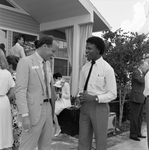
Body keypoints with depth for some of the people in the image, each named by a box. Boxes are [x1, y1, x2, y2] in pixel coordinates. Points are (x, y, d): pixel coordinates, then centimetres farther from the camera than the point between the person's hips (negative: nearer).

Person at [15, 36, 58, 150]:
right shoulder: (26, 62, -10)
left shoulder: (47, 63, 13)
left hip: (48, 109, 7)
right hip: (34, 111, -7)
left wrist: (53, 107, 11)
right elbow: (20, 90, -16)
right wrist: (25, 115, -21)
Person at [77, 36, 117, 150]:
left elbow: (112, 94, -10)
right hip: (85, 106, 5)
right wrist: (80, 97, -8)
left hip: (99, 107, -5)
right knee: (83, 141, 15)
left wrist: (94, 98, -21)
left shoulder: (107, 68, -11)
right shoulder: (85, 68, 6)